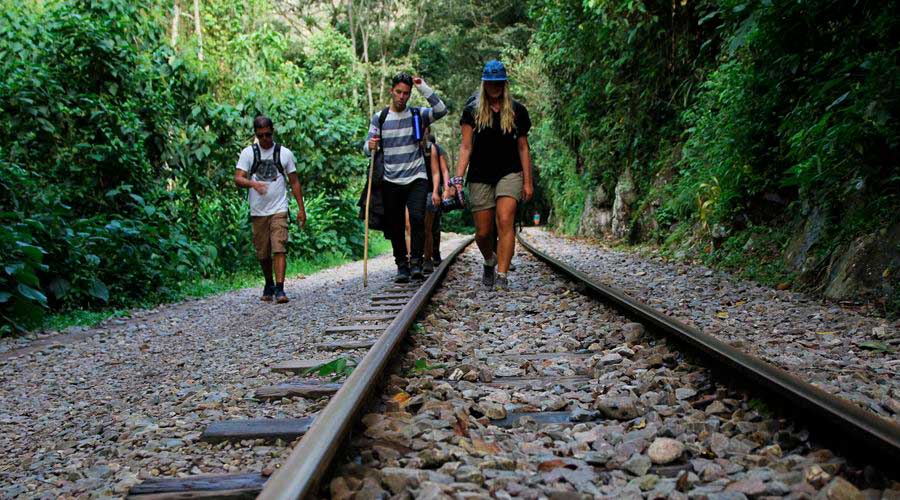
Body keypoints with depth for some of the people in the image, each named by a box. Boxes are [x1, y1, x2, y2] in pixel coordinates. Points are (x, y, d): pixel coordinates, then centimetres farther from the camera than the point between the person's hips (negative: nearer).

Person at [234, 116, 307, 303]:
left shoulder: (284, 153, 5)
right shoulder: (248, 153, 4)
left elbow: (294, 182, 8)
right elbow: (238, 179, -5)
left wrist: (301, 208, 3)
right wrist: (253, 184, -27)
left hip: (279, 210, -1)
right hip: (258, 211, 1)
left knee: (279, 249, -14)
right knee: (263, 253, 9)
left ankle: (279, 289, -17)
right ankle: (269, 286, 28)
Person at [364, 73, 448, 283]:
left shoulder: (418, 114, 6)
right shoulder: (379, 118, 8)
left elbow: (441, 110, -12)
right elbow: (367, 148, 6)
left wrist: (423, 87, -10)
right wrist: (370, 146, -18)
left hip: (416, 179, -1)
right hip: (391, 182, 2)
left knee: (417, 218, -19)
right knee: (395, 226, 4)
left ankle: (416, 263, -12)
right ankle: (402, 266, 15)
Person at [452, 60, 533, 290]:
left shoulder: (517, 110, 5)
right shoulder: (472, 110, 3)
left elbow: (523, 147, 7)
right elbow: (466, 146, -1)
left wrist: (528, 182, 3)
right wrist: (458, 177, -13)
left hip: (509, 173, -1)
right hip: (480, 176, 1)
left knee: (505, 221, -20)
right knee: (483, 232, 3)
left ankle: (502, 277, -19)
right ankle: (489, 262, 36)